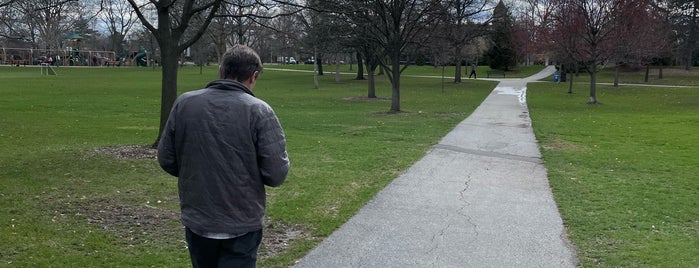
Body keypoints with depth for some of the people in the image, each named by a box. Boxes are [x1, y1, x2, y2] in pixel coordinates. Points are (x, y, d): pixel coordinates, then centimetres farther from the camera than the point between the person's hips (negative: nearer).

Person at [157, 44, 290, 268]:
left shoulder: (184, 103, -4)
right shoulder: (259, 111, -14)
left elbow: (166, 159, 2)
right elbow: (277, 174, -16)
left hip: (196, 222, 4)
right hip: (242, 225, -3)